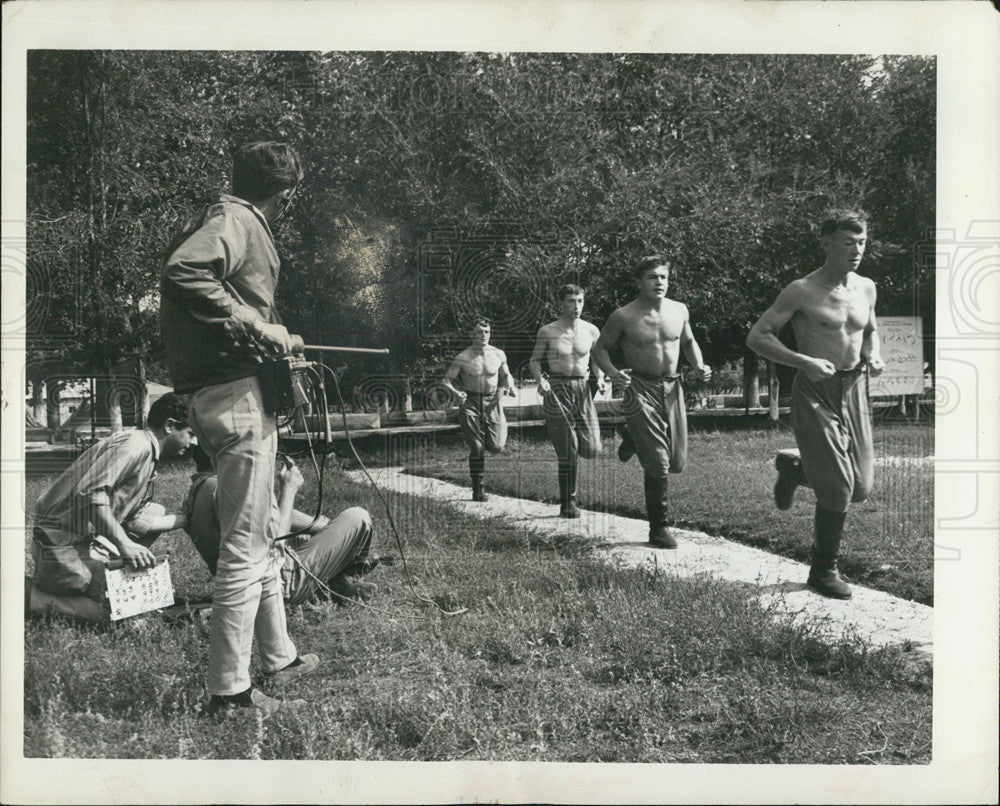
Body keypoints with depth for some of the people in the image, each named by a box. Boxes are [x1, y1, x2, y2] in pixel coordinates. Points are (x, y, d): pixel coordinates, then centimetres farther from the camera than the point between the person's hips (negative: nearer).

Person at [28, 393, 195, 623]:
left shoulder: (148, 458, 15)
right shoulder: (136, 444, -16)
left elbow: (137, 521, 11)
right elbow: (91, 492, -27)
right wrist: (124, 544, -27)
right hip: (63, 543, -10)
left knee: (156, 512, 14)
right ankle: (44, 598, -6)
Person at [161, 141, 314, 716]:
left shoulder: (240, 223, 21)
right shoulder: (234, 219, -9)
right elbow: (183, 271, -28)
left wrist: (276, 337, 20)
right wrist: (261, 328, -23)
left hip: (234, 394, 11)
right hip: (237, 393, -11)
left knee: (260, 536, 19)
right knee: (245, 547, -5)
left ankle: (279, 657, 33)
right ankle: (229, 690, 3)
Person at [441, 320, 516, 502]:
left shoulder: (498, 355, 3)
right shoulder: (462, 358, -5)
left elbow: (506, 375, 19)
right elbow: (446, 381, -3)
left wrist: (510, 386, -2)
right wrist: (456, 393, -22)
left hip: (492, 402, 2)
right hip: (470, 403, -2)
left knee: (496, 447, -8)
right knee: (477, 448, -5)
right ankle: (477, 489, 8)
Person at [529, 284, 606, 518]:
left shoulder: (591, 331, 5)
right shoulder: (547, 331, -2)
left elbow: (597, 360, 17)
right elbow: (534, 361, 6)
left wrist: (600, 379, -2)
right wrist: (540, 380, -13)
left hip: (583, 388, 3)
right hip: (557, 390, -3)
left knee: (591, 449, -9)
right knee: (567, 452, -2)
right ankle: (568, 503, 13)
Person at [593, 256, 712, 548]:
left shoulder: (679, 310, 5)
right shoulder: (623, 316, -8)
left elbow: (689, 342, 22)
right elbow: (600, 348, 1)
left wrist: (698, 365, 4)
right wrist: (613, 372, -18)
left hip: (672, 387, 5)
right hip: (641, 389, -5)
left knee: (677, 462, 8)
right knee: (657, 463, -10)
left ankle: (634, 440, 38)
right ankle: (658, 528, 4)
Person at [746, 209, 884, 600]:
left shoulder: (866, 288, 9)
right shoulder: (802, 292, -9)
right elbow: (757, 337, -10)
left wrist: (873, 356, 3)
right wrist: (805, 361, -21)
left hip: (854, 389, 6)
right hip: (815, 392, -6)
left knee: (861, 487, 6)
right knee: (838, 487, -9)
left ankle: (794, 468, 34)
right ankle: (824, 571, 9)